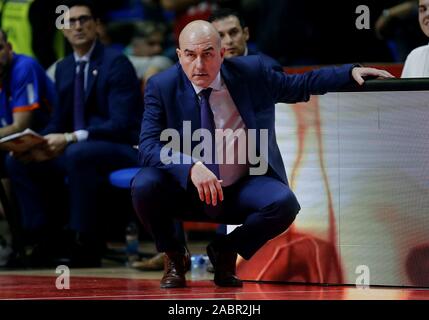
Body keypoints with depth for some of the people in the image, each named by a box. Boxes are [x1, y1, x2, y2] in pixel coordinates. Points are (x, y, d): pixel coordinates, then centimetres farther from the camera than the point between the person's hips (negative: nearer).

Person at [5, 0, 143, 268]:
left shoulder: (116, 63, -10)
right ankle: (47, 240, -3)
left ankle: (87, 243, -28)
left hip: (122, 148, -7)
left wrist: (70, 139, -30)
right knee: (18, 161, -8)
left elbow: (121, 124, -20)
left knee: (77, 153, -38)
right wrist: (42, 145, -8)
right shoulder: (64, 68, 12)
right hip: (77, 150, 7)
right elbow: (59, 122, 16)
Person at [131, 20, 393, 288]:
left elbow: (299, 86, 11)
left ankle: (225, 251, 0)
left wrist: (352, 72, 0)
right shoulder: (162, 86, -8)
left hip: (242, 190, 1)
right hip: (186, 193, -1)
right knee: (144, 185, -31)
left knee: (284, 203, -29)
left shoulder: (250, 72, -3)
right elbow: (149, 146, -18)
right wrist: (191, 167, -36)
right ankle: (173, 257, -1)